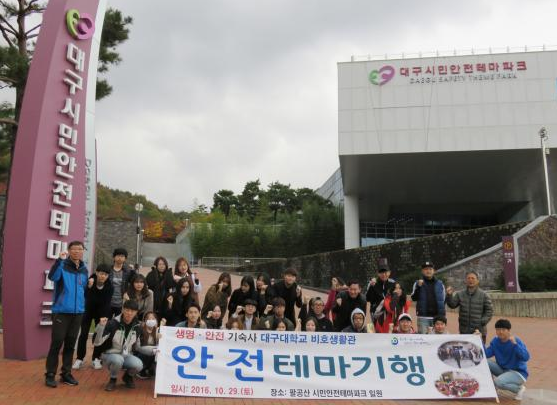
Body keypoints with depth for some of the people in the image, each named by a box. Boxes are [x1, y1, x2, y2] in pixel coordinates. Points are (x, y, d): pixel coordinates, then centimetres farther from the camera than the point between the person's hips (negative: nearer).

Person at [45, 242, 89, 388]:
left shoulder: (84, 270, 11)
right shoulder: (62, 265, -7)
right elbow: (52, 277, -27)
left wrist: (82, 305, 12)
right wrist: (60, 260, -38)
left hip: (78, 312, 5)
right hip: (61, 311, -5)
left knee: (70, 343, 11)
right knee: (57, 343, -3)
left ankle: (66, 373, 21)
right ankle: (50, 374, 10)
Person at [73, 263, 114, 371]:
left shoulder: (109, 286, -21)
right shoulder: (89, 281, -24)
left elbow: (107, 303, -23)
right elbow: (86, 298, -34)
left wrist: (104, 317, -34)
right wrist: (89, 287, -50)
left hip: (101, 312, 1)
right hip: (88, 310, -1)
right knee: (83, 334, -5)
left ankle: (96, 359, 12)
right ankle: (79, 359, 8)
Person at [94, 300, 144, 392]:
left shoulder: (137, 326, -3)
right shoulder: (113, 323, -18)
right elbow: (97, 343, -23)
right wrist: (101, 326, -37)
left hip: (127, 355, 3)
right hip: (110, 355, -3)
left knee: (138, 365, -28)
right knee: (118, 360, -38)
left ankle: (127, 376, 9)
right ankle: (113, 380, -3)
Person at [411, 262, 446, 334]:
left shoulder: (440, 284, 9)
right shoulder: (418, 283, 3)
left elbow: (443, 300, 12)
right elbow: (414, 298, -7)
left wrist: (443, 316, 6)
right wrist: (418, 287, -22)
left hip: (437, 317, 2)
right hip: (423, 317, -2)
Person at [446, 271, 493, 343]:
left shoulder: (484, 295, 0)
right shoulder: (460, 294, 5)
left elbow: (489, 311, 0)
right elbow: (452, 305, -3)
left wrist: (482, 322, -10)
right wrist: (449, 295, -19)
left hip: (479, 331, -2)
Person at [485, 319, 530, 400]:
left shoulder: (516, 341, -19)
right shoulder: (495, 341, -2)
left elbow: (526, 358, -33)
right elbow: (486, 354, -10)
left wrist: (514, 344, -42)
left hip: (518, 372, -6)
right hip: (502, 369, 6)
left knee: (498, 382, -32)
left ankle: (519, 388, -1)